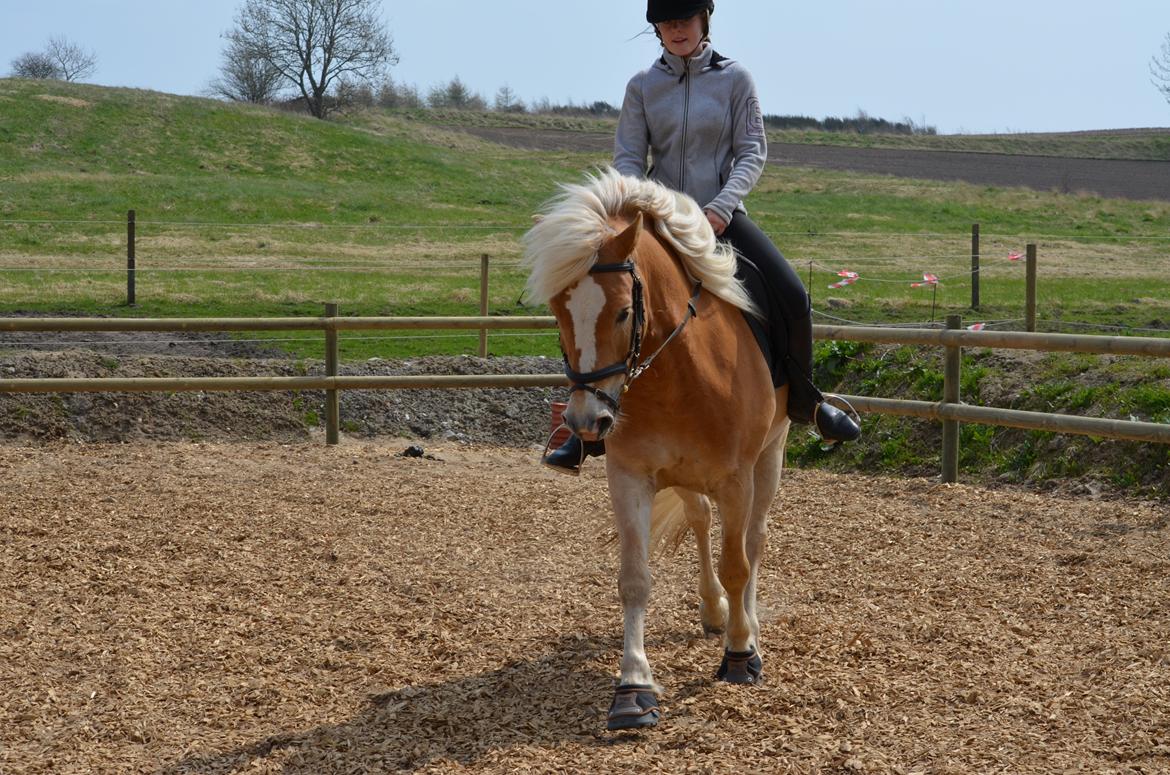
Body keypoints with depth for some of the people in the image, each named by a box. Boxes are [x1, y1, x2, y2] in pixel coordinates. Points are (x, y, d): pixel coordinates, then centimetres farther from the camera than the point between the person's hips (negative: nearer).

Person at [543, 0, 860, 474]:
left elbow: (753, 152, -2)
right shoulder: (643, 86, 5)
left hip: (720, 217, -1)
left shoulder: (735, 79, 2)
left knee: (791, 297, -20)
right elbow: (627, 157, 1)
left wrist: (723, 206, -18)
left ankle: (802, 399, 6)